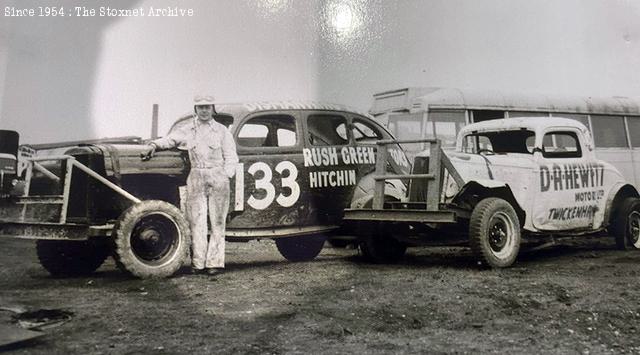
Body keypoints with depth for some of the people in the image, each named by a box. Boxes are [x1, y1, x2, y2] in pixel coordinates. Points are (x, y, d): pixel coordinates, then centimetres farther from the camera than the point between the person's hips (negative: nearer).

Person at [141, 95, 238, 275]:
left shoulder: (222, 130, 8)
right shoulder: (187, 130, 14)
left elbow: (231, 157, 6)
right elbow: (170, 139, 10)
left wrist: (225, 178, -4)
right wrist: (154, 145, -10)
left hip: (218, 176, -2)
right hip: (196, 177, 2)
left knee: (217, 221, -2)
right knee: (196, 220, -2)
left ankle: (215, 262, 2)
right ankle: (198, 262, 4)